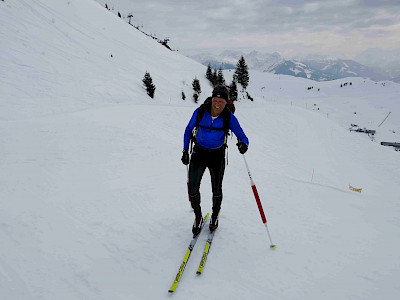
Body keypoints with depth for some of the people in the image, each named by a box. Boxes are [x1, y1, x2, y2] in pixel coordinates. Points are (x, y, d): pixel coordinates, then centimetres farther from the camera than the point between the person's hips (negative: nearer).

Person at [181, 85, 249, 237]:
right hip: (199, 152, 0)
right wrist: (185, 151, -2)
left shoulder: (229, 117, -17)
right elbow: (189, 130, 1)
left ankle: (215, 216, 39)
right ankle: (198, 217, 20)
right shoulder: (200, 111, -15)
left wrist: (243, 144, -39)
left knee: (216, 190, 11)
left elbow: (242, 136, -14)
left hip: (217, 156, 0)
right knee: (192, 188, -6)